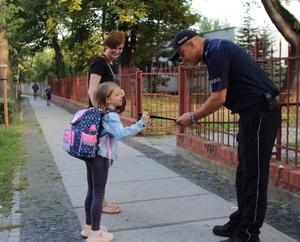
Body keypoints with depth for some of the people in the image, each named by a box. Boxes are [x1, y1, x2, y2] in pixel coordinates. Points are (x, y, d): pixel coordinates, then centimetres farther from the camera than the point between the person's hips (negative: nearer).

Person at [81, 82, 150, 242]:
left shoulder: (100, 113, 12)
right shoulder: (111, 116, -16)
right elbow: (122, 134, -30)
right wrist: (141, 123, -33)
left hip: (92, 155, 9)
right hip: (101, 158, -9)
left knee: (91, 192, 16)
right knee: (98, 195, -2)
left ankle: (89, 227, 28)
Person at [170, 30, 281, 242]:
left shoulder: (217, 51, -15)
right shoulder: (218, 49, 16)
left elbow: (218, 98, -18)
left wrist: (193, 118, -7)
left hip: (260, 113, -10)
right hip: (254, 113, 10)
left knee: (253, 174, -4)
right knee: (244, 172, 15)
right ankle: (240, 222, 26)